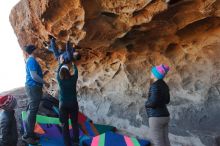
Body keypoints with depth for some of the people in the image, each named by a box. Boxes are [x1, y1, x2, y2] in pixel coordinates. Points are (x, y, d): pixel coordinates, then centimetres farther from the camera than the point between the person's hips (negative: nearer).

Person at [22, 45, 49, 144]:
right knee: (32, 111, -6)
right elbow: (34, 76, -22)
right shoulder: (32, 60, -16)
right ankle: (27, 135, 0)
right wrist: (45, 82, -13)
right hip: (33, 87, -10)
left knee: (31, 110, 14)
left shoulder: (29, 60, 15)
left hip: (32, 87, 10)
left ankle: (30, 132, 23)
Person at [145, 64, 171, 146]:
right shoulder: (164, 85, 11)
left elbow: (153, 102, -25)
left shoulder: (155, 85, -18)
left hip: (156, 118, -9)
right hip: (164, 116, 9)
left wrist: (147, 104, -4)